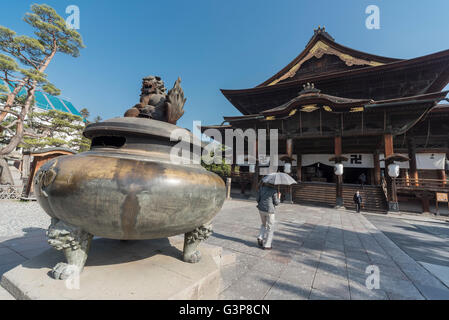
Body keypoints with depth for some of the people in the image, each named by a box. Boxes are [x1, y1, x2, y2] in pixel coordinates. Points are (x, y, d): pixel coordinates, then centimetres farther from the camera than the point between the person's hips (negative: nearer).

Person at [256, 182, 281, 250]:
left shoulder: (261, 188, 2)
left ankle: (260, 238, 7)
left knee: (264, 225, 26)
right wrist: (279, 197, 12)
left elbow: (258, 199, 3)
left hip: (261, 209, 5)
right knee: (270, 228, 9)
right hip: (269, 210, -4)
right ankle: (266, 245, 11)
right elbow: (276, 203, -6)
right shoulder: (274, 190, -9)